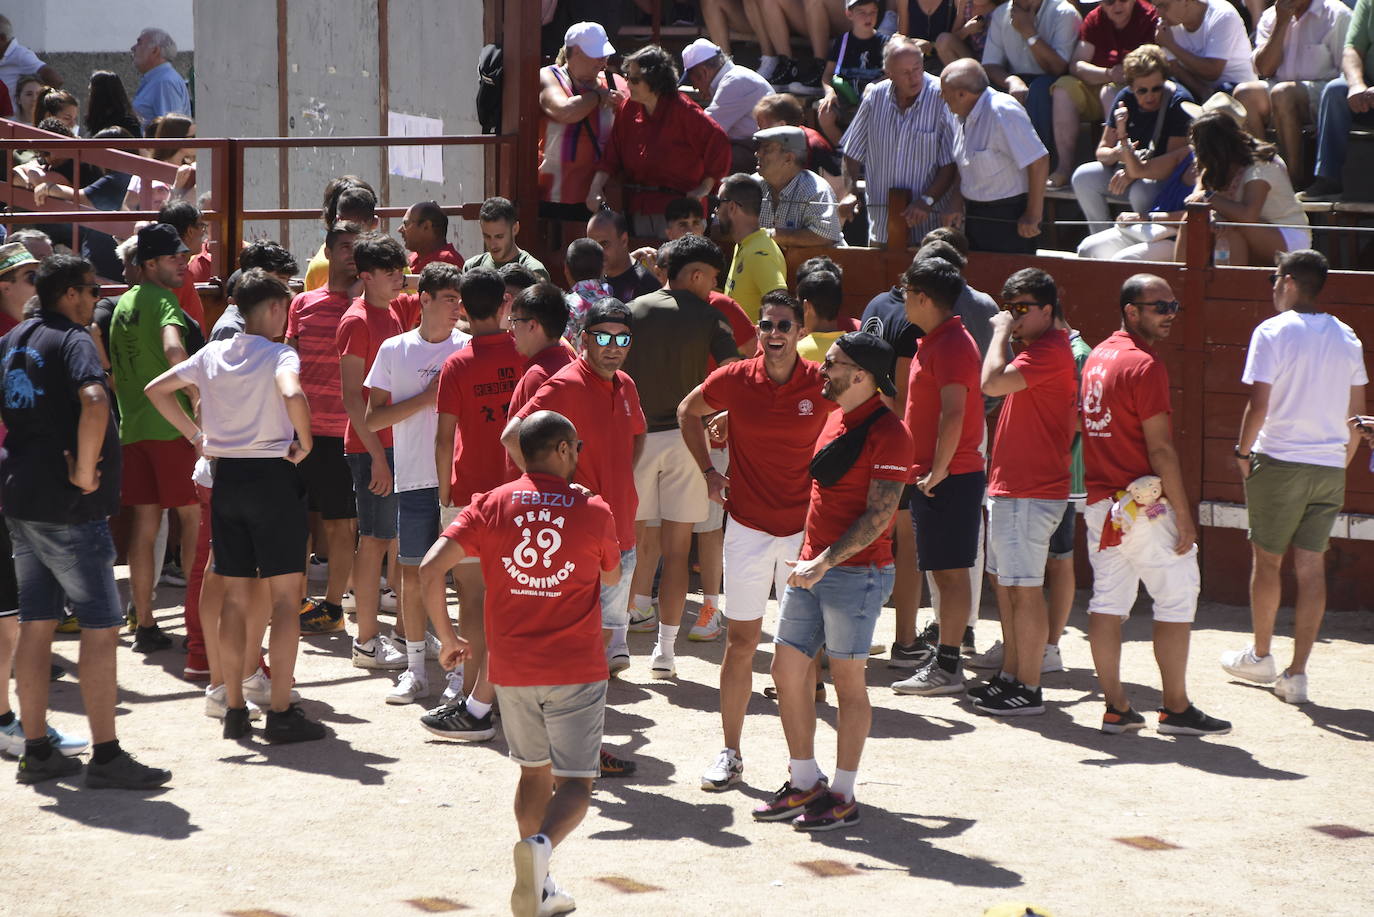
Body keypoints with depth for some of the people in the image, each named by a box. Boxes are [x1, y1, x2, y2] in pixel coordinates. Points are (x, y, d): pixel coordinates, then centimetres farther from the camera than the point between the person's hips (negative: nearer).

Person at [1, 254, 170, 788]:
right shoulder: (73, 339, -13)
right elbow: (94, 402, -32)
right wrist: (85, 472, -22)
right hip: (67, 507, -9)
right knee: (101, 625, -4)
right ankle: (106, 757, -5)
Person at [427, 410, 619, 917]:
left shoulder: (490, 506, 0)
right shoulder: (593, 512, -4)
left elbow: (432, 566, -10)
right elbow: (611, 577, 15)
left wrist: (446, 636, 1)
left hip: (512, 669, 3)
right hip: (576, 671, -3)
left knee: (535, 774, 20)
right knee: (575, 782, 0)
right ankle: (541, 845, -30)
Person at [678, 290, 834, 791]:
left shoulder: (824, 384, -7)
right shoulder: (735, 379, -4)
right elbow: (688, 412, 15)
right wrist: (708, 470, 7)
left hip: (804, 528, 0)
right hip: (748, 527, 0)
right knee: (741, 640, 4)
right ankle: (730, 753, 13)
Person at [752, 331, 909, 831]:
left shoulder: (887, 432, -14)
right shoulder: (837, 418, 13)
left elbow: (879, 515, -19)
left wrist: (825, 562, -22)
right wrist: (810, 560, 18)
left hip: (856, 572, -9)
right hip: (812, 566, 9)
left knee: (847, 681, -1)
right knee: (787, 671, 8)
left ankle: (843, 797, 8)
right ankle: (804, 783, 19)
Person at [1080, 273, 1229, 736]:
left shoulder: (1097, 356, 12)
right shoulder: (1145, 364, -15)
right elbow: (1160, 449, -18)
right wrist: (1183, 516, -15)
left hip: (1100, 502, 8)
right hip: (1144, 506, -8)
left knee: (1108, 602, 7)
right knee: (1177, 598, 1)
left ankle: (1116, 707, 10)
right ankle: (1176, 709, 3)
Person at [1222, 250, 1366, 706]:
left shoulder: (1272, 332, -10)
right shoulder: (1346, 338, 7)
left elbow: (1259, 403, -15)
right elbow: (1356, 412, 11)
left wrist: (1243, 451, -1)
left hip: (1279, 462, -4)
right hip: (1329, 467, 5)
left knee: (1266, 559, 11)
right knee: (1312, 566, 4)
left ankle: (1261, 655, 23)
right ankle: (1297, 674, 4)